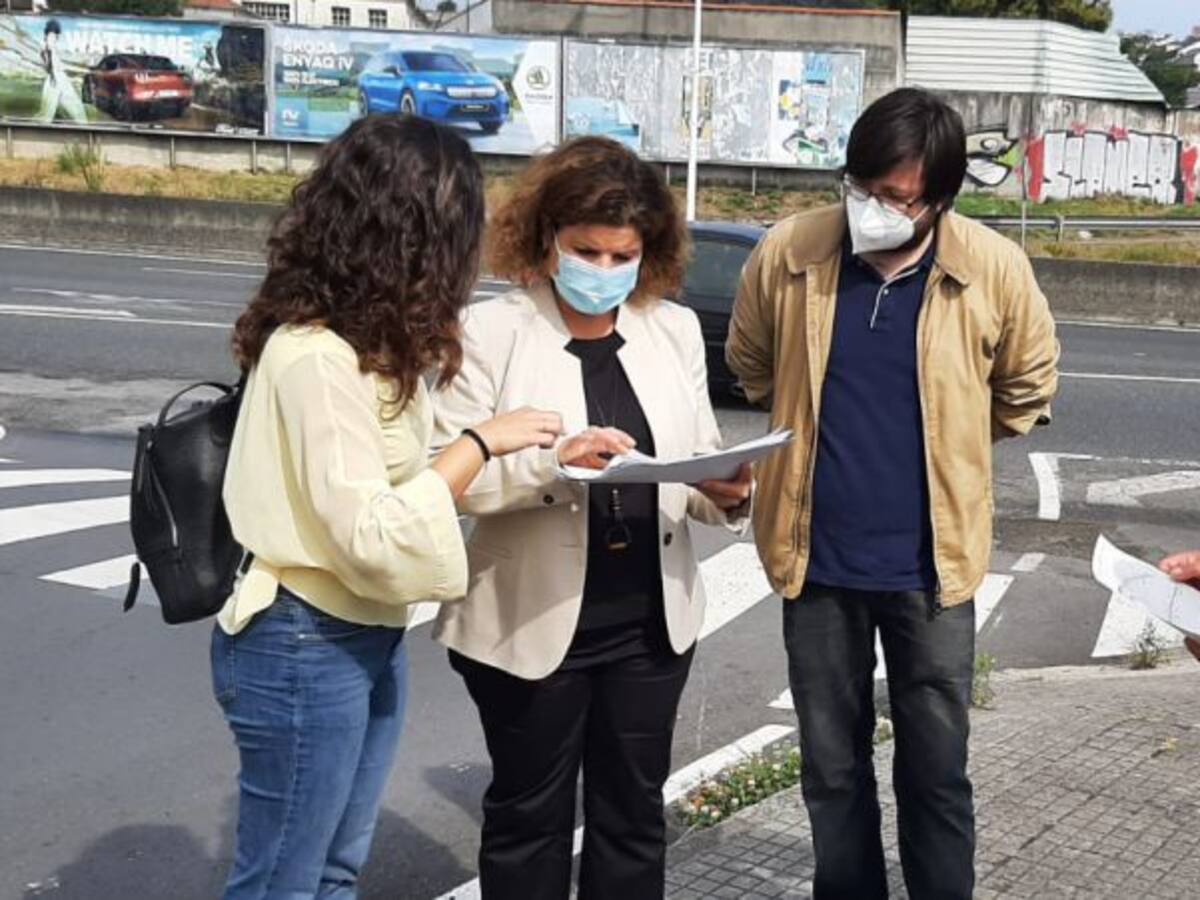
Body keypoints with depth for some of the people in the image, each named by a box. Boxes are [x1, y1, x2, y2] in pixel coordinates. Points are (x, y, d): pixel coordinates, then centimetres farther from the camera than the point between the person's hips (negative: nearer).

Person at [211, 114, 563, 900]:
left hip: (369, 638, 10)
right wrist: (481, 441, -21)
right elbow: (371, 538, -26)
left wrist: (539, 463, -3)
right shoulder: (317, 356, -23)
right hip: (307, 650, -9)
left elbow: (397, 477, 2)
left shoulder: (368, 339, 9)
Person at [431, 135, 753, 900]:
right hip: (533, 622, -4)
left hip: (651, 621, 4)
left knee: (635, 811, 17)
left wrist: (723, 494, -14)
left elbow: (700, 459, 8)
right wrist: (553, 462, -29)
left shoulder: (676, 328, 6)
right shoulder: (490, 331, -8)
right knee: (530, 815, 13)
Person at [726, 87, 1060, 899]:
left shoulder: (995, 270, -10)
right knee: (832, 770, 14)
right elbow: (751, 363, 12)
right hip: (816, 557, 2)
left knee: (937, 773, 10)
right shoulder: (788, 252, -8)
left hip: (931, 563, -1)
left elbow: (1029, 387, 9)